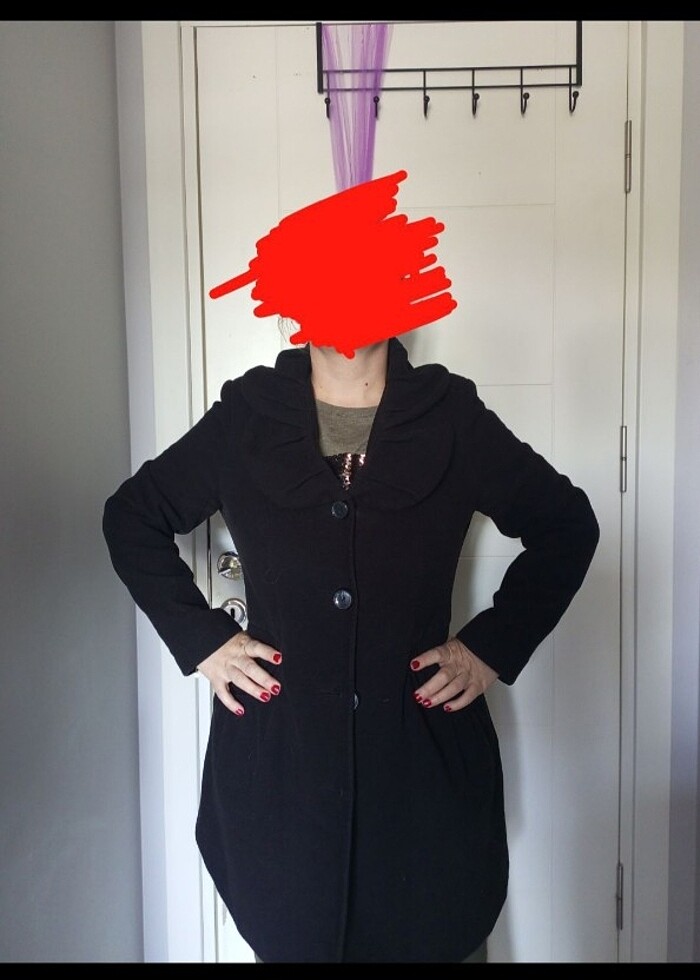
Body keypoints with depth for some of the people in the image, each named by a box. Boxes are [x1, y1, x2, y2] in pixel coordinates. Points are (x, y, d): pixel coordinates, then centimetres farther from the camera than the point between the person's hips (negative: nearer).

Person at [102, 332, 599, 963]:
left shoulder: (454, 416, -1)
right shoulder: (244, 417, 0)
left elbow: (567, 525, 8)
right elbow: (132, 516, 11)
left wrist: (494, 645, 0)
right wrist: (199, 638, 1)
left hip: (426, 762, 0)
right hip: (277, 766, 1)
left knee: (440, 940, 13)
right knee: (290, 938, 16)